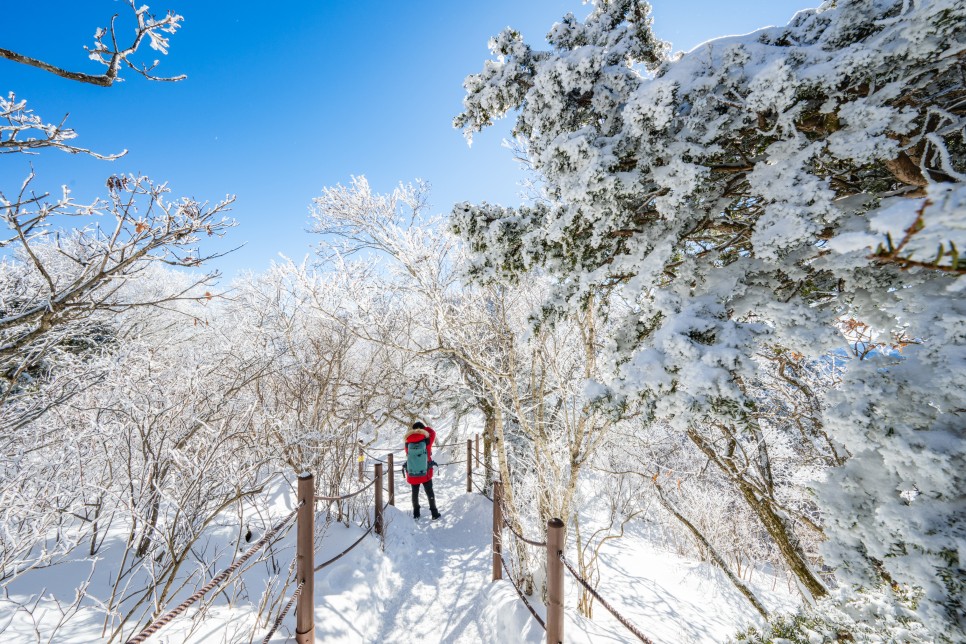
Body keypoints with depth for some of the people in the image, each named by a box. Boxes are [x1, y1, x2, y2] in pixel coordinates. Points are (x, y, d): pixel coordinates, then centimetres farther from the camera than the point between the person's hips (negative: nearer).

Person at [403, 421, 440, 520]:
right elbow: (432, 432, 2)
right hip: (426, 473, -1)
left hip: (412, 474, 1)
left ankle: (416, 513, 33)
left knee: (415, 493, 21)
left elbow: (407, 455, 2)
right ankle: (434, 513, 23)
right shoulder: (426, 440, -16)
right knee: (429, 492, 15)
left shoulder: (408, 442, -12)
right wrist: (424, 428, 13)